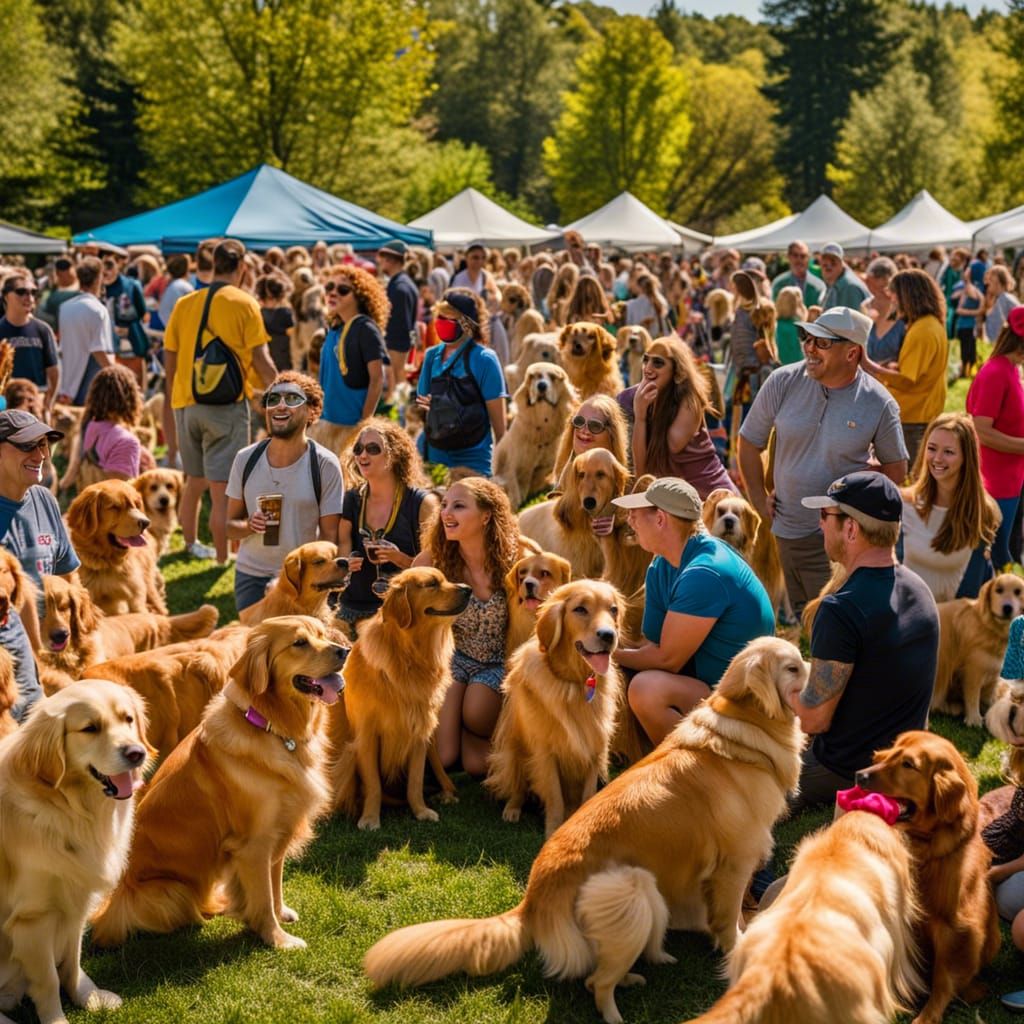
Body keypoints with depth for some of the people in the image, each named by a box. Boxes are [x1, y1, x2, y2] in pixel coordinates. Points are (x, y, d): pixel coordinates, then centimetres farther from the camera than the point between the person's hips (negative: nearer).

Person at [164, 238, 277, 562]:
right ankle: (222, 559, -3)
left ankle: (189, 544, 35)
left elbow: (170, 361, 12)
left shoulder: (185, 303, 8)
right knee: (222, 490, -4)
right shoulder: (244, 304, -5)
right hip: (227, 403, -5)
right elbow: (261, 360, -8)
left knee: (194, 481, 21)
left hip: (186, 404, 5)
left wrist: (174, 403, 23)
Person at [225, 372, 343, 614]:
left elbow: (329, 536, -5)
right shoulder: (246, 459, 2)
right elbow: (231, 525, 8)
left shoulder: (325, 465, -7)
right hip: (250, 576, 3)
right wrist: (250, 526, -14)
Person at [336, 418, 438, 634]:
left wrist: (400, 559, -20)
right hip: (353, 610, 4)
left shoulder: (422, 503, -5)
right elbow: (342, 549, 13)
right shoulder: (351, 500, 9)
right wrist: (346, 564, -9)